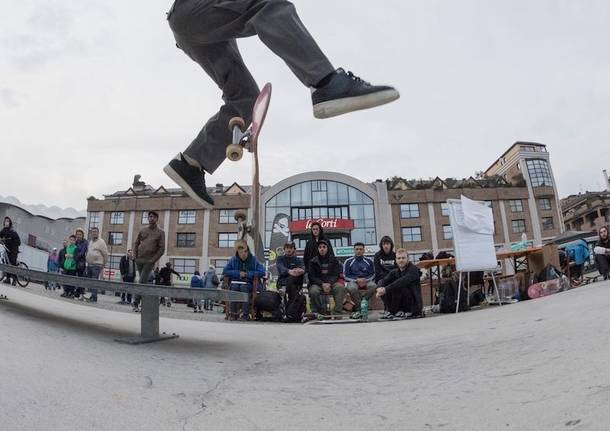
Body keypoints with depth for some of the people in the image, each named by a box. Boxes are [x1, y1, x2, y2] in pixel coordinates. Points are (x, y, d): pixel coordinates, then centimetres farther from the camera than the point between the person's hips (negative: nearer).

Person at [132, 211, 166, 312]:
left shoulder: (160, 233, 0)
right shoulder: (143, 230, 11)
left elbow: (162, 249, -4)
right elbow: (136, 243, 17)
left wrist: (153, 260, -10)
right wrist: (135, 256, 4)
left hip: (149, 262, -4)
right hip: (139, 261, 4)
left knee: (142, 282, -10)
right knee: (144, 282, 11)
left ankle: (136, 303, -5)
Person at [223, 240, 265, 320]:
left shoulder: (253, 259, 0)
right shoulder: (233, 260, 7)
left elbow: (262, 272, -9)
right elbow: (225, 271, -1)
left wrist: (247, 274, -13)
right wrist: (238, 273, -11)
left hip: (250, 284, -2)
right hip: (236, 283, 2)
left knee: (243, 287, -34)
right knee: (234, 287, -32)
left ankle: (245, 313, -31)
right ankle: (233, 312, -26)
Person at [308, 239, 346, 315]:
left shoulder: (333, 260, 8)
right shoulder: (313, 261, 5)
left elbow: (336, 275, 2)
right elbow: (311, 277, -1)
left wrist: (329, 284, -17)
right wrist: (322, 284, -16)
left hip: (331, 283, 1)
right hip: (317, 284, -1)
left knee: (340, 287, -29)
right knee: (313, 291, -33)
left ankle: (338, 311, -23)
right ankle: (319, 310, -11)